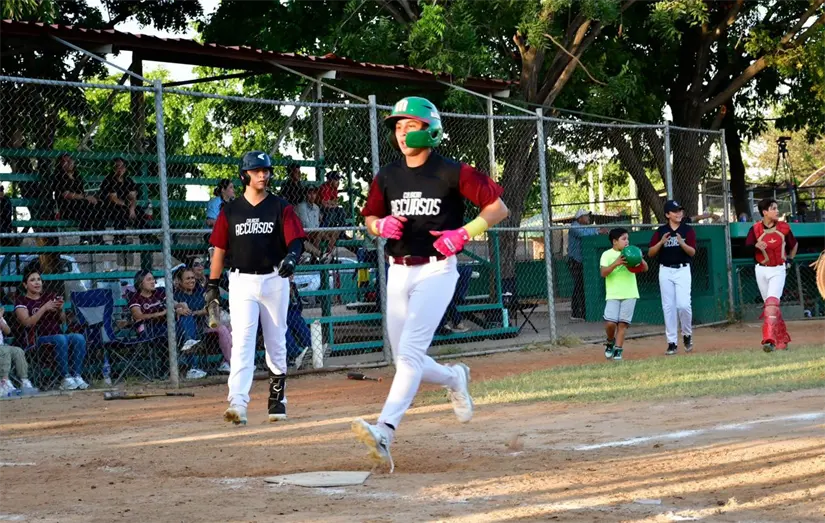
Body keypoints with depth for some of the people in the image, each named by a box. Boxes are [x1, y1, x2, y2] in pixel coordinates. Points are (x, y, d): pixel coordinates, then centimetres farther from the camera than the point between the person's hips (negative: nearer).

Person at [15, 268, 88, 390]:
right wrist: (44, 308, -18)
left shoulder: (50, 296, 18)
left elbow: (62, 321, 16)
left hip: (56, 334, 5)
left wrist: (60, 310, -5)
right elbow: (27, 322, -12)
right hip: (37, 340, -5)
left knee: (79, 338, -25)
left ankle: (76, 376, -29)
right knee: (61, 339, -35)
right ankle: (66, 378, -36)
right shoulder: (22, 301, 5)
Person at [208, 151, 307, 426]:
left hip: (274, 280, 1)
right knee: (242, 341, -13)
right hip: (242, 282, 0)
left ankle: (277, 399, 24)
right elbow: (219, 248, 10)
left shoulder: (281, 208, 4)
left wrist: (291, 256, -28)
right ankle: (237, 403, -23)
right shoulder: (230, 211, 7)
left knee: (276, 344, 9)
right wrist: (212, 284, 8)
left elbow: (296, 240, -6)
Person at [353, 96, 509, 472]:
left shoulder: (452, 173, -7)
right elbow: (370, 218, 19)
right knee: (404, 360, 9)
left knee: (411, 352, -19)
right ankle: (454, 378, 40)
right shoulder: (387, 177, 7)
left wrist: (464, 233, -17)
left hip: (436, 271, -6)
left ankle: (385, 432, -30)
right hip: (398, 272, 6)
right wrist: (381, 225, -5)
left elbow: (498, 207, -4)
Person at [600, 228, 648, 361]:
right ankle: (610, 342, 16)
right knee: (610, 322, -12)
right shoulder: (607, 254, 1)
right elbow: (603, 273, -11)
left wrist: (640, 259, -13)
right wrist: (616, 263, -24)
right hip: (613, 295, -2)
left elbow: (645, 268, 8)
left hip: (630, 294, 2)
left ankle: (618, 350, 5)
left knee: (623, 323, -3)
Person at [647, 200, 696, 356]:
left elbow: (692, 252, -8)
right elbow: (650, 253, 2)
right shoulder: (661, 231, 5)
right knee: (668, 307, 2)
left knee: (683, 304, -13)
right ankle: (672, 342, 8)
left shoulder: (688, 230, 1)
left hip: (682, 270, -2)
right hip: (665, 271, 2)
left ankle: (687, 334, 12)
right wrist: (661, 242, -15)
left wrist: (682, 243, -26)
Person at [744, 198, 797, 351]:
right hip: (761, 271, 1)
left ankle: (769, 340, -24)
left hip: (778, 271, -1)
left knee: (772, 302, -18)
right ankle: (782, 339, 24)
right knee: (769, 304, 9)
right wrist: (755, 245, -27)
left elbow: (794, 244, 14)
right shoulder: (756, 229, -7)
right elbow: (746, 248, -8)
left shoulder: (784, 228, -3)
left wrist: (790, 260, 10)